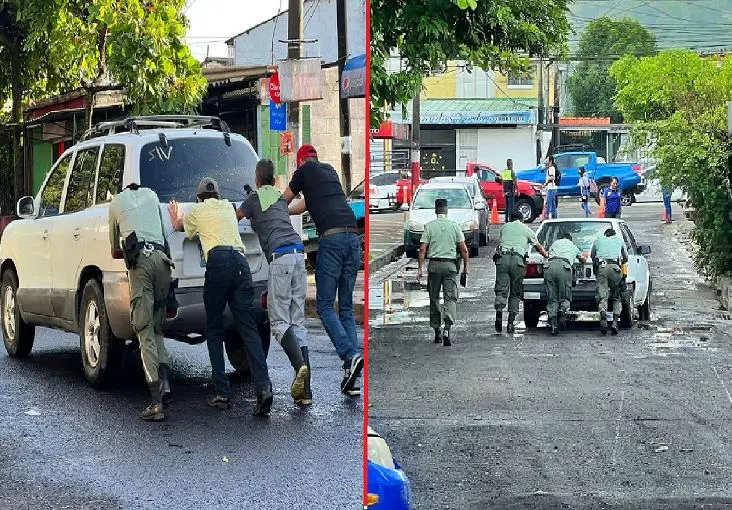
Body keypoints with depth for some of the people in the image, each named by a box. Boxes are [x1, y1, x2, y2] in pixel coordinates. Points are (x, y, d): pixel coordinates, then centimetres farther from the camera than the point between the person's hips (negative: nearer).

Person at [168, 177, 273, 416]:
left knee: (214, 331, 8)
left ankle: (222, 393, 0)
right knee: (248, 328, -5)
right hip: (241, 261, 3)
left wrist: (176, 217, 64)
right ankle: (263, 386, -24)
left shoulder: (197, 211, 19)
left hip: (218, 262, -3)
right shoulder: (228, 207, 29)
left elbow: (179, 226, 40)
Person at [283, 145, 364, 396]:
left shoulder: (304, 170, 12)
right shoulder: (330, 171, 28)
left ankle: (350, 355, -21)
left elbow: (283, 202, 26)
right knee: (346, 307, 8)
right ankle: (350, 375, 1)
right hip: (353, 236, 6)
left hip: (331, 237, -6)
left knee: (324, 305, -1)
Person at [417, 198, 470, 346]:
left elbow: (422, 249, -5)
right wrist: (465, 267, 10)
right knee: (450, 298, -2)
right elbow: (464, 249, 2)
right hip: (450, 265, 0)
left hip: (434, 265, 0)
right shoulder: (454, 226, 3)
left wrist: (420, 268, -2)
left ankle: (437, 332, 17)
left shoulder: (429, 226, 1)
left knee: (434, 298, 11)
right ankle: (447, 329, -20)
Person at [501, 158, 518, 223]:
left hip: (506, 191, 7)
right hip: (511, 191, -7)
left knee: (507, 205, 13)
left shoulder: (503, 172, 10)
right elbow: (515, 182, -16)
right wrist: (517, 190, -10)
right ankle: (510, 219, -10)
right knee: (511, 205, -6)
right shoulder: (512, 172, -11)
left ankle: (506, 219, 15)